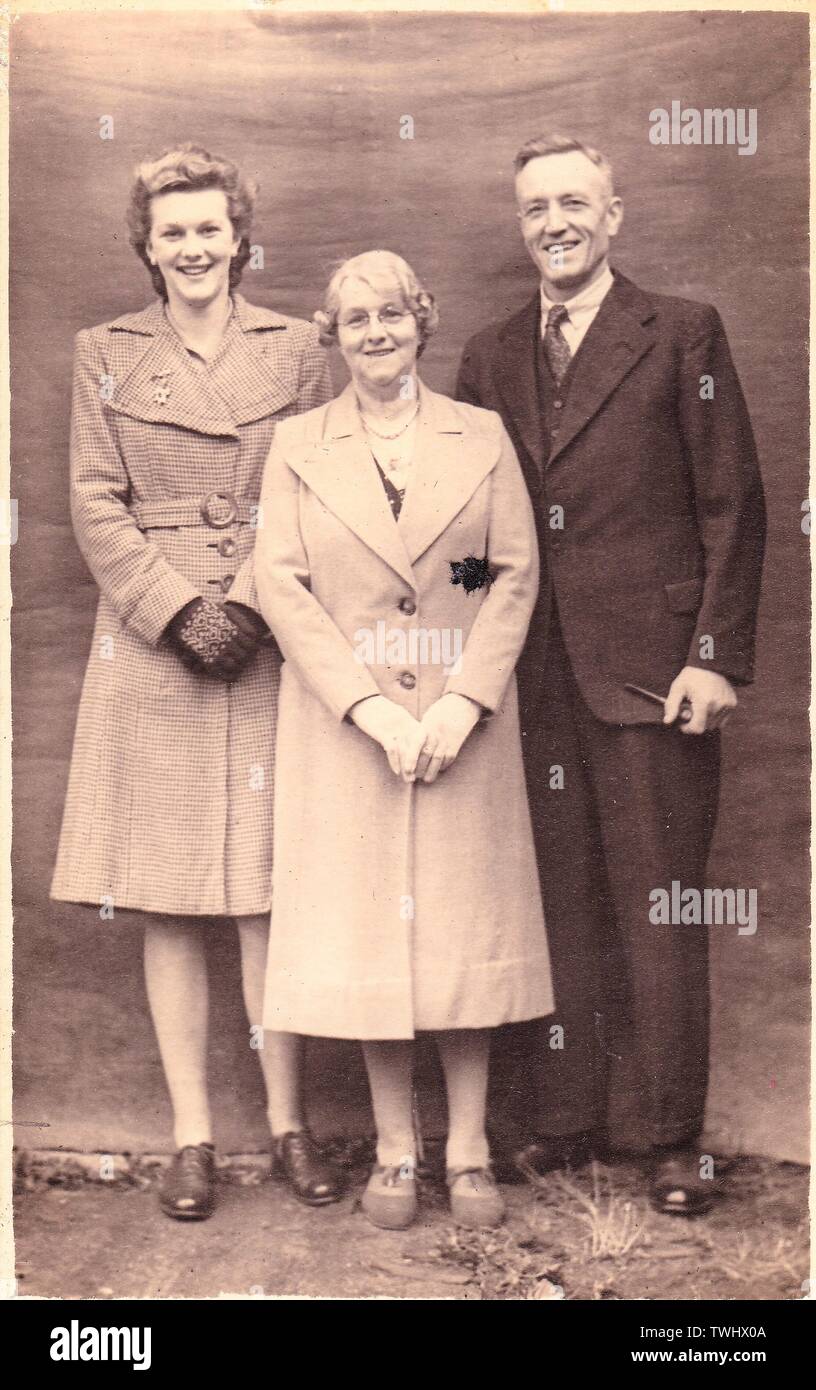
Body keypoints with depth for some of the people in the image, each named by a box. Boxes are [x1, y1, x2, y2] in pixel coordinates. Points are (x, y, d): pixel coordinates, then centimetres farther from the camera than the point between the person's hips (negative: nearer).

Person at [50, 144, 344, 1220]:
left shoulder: (297, 350, 9)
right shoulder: (106, 355, 9)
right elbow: (97, 509, 3)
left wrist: (253, 602, -10)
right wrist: (181, 610, -9)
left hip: (269, 642, 0)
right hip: (151, 644, 1)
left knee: (272, 893, 1)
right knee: (167, 905, 3)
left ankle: (289, 1123, 15)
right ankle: (193, 1137, 13)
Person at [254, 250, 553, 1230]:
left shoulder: (482, 436, 8)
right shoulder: (298, 447, 6)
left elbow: (517, 574, 1)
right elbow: (280, 583, -3)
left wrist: (464, 702, -12)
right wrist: (370, 707, -14)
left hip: (464, 719, 1)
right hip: (344, 722, 0)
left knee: (465, 920, 3)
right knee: (366, 926, 3)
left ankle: (469, 1148, 14)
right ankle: (395, 1148, 16)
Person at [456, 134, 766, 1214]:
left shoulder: (682, 334, 3)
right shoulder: (490, 357, 15)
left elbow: (734, 504, -1)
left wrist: (717, 657, -8)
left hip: (648, 668, -3)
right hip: (532, 676, 4)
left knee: (659, 909, 2)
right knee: (553, 906, 8)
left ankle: (667, 1137, 13)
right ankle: (557, 1117, 20)